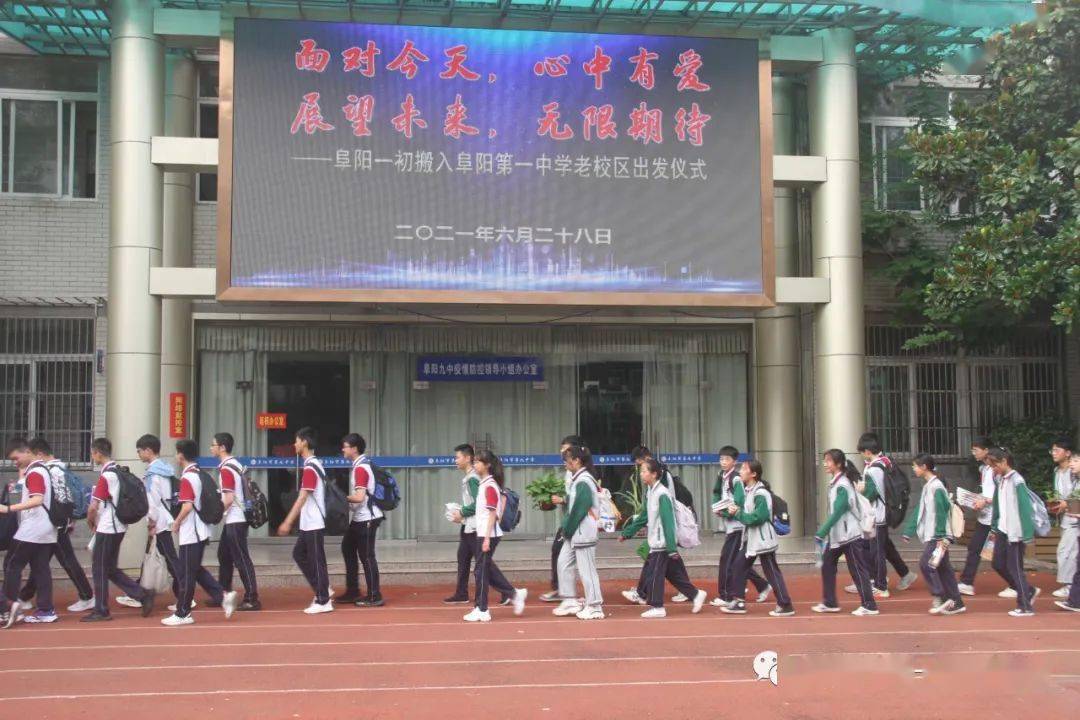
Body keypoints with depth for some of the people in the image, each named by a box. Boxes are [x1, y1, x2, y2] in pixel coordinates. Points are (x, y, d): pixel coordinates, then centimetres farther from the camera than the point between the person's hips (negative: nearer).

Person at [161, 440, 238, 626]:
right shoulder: (200, 475, 11)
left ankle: (183, 614, 9)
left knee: (186, 574, 0)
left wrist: (176, 523, -9)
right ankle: (223, 595, 5)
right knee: (196, 570, 16)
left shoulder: (187, 478, -16)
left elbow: (187, 506, -24)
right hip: (201, 531, 9)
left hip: (190, 534, -9)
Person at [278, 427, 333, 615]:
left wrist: (287, 522, -19)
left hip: (313, 523, -10)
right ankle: (322, 589, 19)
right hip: (309, 523, 10)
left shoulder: (310, 467, -18)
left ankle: (323, 602, 4)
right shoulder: (313, 464, 12)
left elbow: (302, 498, -20)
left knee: (316, 561, -3)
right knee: (299, 554, 16)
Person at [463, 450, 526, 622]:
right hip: (483, 533, 9)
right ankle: (515, 593, 20)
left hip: (487, 535, -9)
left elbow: (492, 514, -18)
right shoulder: (484, 484, 13)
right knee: (488, 568, 12)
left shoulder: (489, 486, -15)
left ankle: (482, 611, 5)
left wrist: (487, 538, -20)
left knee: (482, 570, -2)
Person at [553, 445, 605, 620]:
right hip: (574, 532, 10)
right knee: (564, 563, 12)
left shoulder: (584, 481, -17)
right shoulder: (577, 479, 13)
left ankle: (594, 607, 5)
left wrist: (568, 529, -11)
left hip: (583, 532, -10)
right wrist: (566, 529, 8)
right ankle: (571, 601, 20)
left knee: (586, 568, -3)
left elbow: (579, 509, -19)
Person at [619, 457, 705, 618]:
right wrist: (627, 532, 20)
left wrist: (672, 548, -23)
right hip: (656, 542, 9)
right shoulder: (650, 493, 10)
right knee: (674, 573, 13)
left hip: (663, 543, -9)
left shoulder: (662, 494, -18)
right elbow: (644, 517, 19)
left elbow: (668, 523, -21)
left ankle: (657, 607, 7)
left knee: (653, 574, -2)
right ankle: (696, 594, 21)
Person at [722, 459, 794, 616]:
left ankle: (786, 606, 8)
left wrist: (737, 513, -19)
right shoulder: (748, 491, 9)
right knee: (738, 566, 9)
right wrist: (730, 512, -6)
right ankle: (739, 603, 16)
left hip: (763, 539, -9)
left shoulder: (760, 493, -20)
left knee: (772, 572, -1)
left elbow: (758, 517, -26)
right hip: (750, 538, 9)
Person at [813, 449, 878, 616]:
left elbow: (837, 512, -23)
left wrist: (821, 533, -21)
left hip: (850, 535, -9)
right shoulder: (834, 483, 8)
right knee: (827, 565, 11)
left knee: (858, 570, -2)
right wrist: (824, 532, 13)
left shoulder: (843, 485, -19)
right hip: (836, 535, 9)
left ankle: (869, 606, 6)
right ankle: (829, 603, 20)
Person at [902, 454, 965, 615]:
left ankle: (941, 598, -5)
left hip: (937, 537, -9)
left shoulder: (936, 487, -14)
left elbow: (941, 513, -19)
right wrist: (909, 532, 18)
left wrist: (940, 537, -21)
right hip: (930, 536, 9)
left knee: (926, 564, -12)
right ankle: (956, 603, 13)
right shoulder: (927, 486, 15)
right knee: (943, 568, 9)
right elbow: (919, 512, 18)